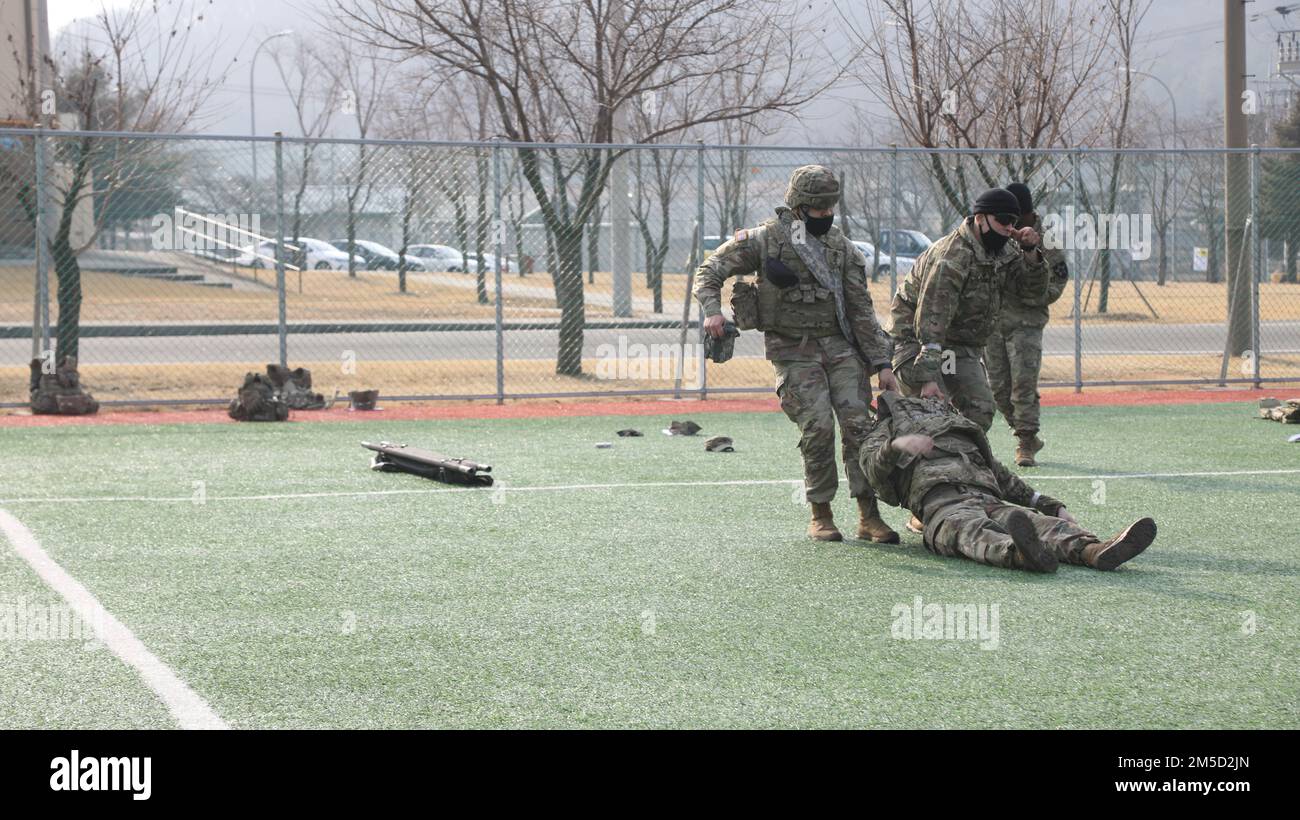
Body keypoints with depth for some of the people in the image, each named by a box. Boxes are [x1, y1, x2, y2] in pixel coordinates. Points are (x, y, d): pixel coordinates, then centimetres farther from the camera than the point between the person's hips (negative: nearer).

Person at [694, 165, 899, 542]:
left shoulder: (842, 247, 6)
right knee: (817, 426, -13)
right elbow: (711, 270, 1)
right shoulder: (766, 239, -4)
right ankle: (820, 515, 2)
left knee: (858, 423, -8)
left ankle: (869, 516, -3)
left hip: (838, 344, 3)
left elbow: (861, 309, 8)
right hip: (793, 351, -3)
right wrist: (712, 311, -17)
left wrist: (881, 363, 3)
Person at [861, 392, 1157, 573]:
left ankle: (1094, 551, -57)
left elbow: (1001, 476, 40)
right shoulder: (887, 430, 28)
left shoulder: (958, 425, 45)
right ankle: (1020, 553, -74)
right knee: (970, 530, -40)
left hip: (988, 499, 5)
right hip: (941, 502, -5)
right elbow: (875, 469, 4)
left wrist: (1053, 506, 28)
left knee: (1042, 523, -27)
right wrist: (895, 447, -20)